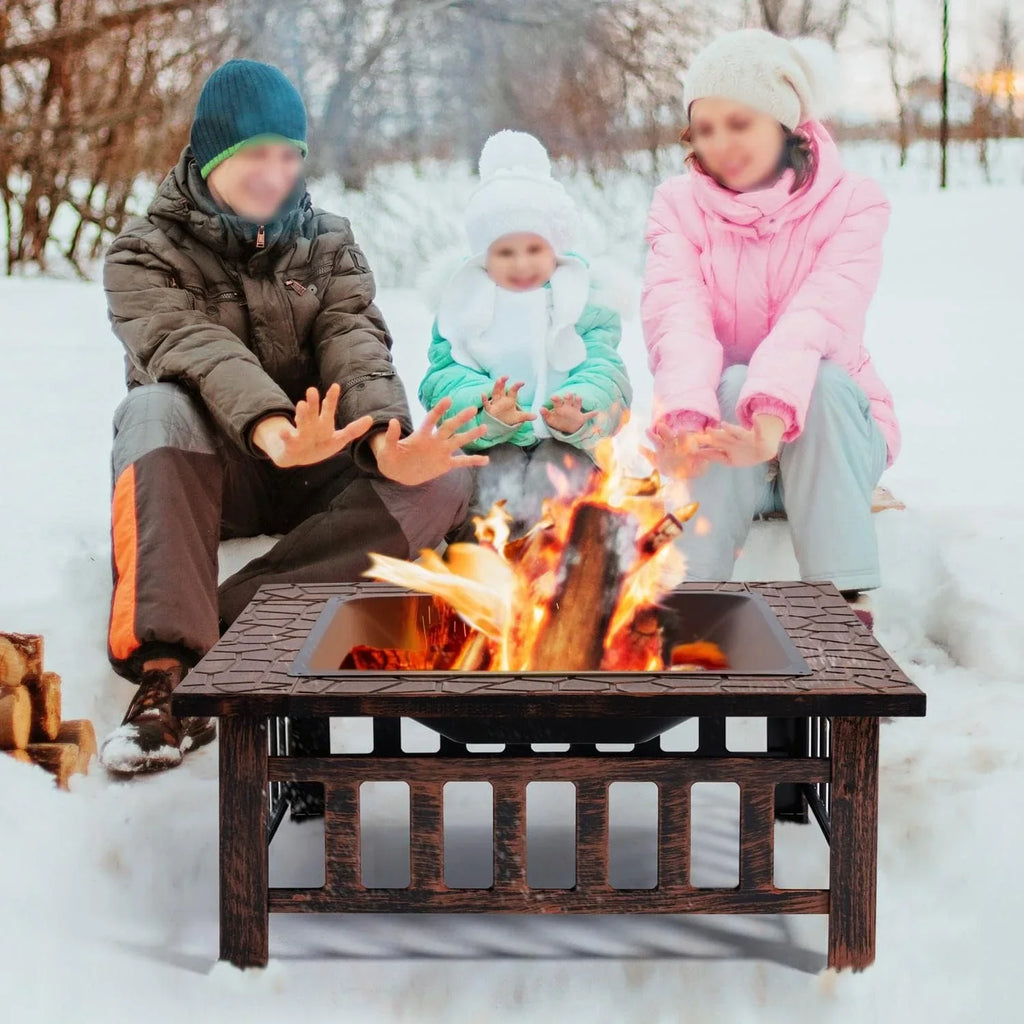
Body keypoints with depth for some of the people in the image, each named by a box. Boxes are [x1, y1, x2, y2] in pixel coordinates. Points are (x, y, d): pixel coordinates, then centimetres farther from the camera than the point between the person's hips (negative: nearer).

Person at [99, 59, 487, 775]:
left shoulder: (329, 245, 10)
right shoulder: (144, 256, -2)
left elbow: (355, 347, -8)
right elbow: (191, 347, -23)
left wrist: (387, 440, -32)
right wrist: (267, 426, -45)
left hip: (315, 472, 3)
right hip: (200, 476, -3)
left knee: (444, 478, -26)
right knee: (156, 410, -36)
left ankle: (225, 616, -33)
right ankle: (167, 669, -43)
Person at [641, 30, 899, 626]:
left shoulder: (852, 203, -6)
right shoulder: (680, 204, 0)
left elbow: (823, 314, -26)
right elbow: (677, 316, -20)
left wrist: (773, 413, -46)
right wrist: (688, 416, -41)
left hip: (829, 430, -1)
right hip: (718, 421, 1)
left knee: (823, 378, -32)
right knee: (731, 383, -31)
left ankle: (846, 610, -32)